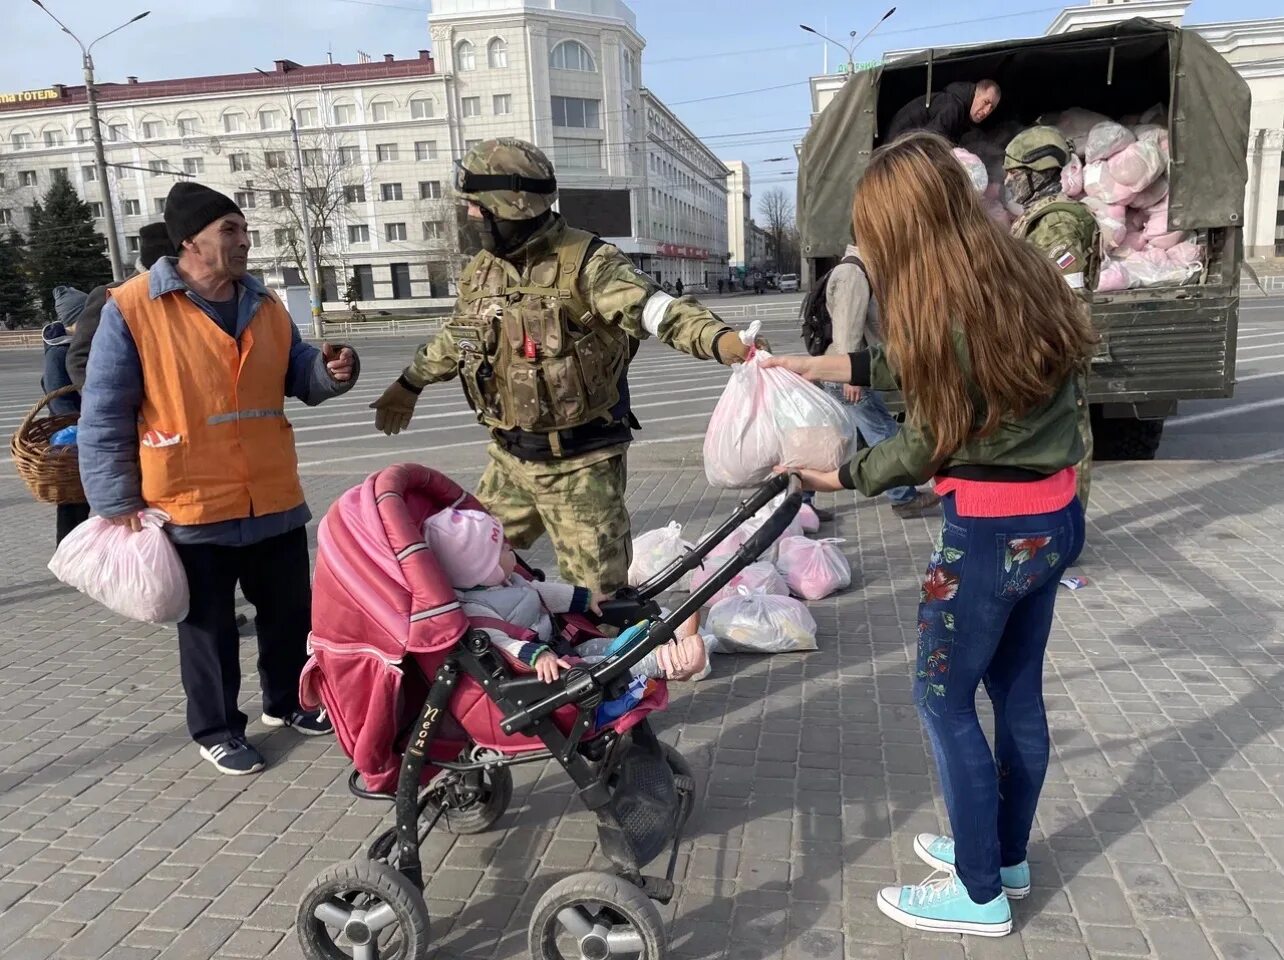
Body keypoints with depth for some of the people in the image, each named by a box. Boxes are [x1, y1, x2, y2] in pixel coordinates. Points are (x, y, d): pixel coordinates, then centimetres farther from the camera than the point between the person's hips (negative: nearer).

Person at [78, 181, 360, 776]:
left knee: (290, 612, 17)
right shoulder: (132, 309, -10)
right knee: (208, 627, 10)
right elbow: (104, 417, -8)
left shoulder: (264, 305, 6)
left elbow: (297, 377, 15)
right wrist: (117, 503, -9)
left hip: (274, 501, 5)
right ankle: (217, 730, 29)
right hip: (191, 508, -5)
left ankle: (287, 701, 39)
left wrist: (329, 371, -9)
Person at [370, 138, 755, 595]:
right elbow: (457, 336, 26)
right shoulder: (479, 273, 8)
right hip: (510, 458, 7)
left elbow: (656, 309, -28)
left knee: (597, 592, 1)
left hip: (579, 463, -7)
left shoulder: (586, 263, -15)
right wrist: (408, 385, 39)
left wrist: (723, 340, -46)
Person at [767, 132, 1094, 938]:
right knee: (1018, 691, 20)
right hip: (1055, 515, 9)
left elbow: (927, 443, -11)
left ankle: (982, 895, 22)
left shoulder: (947, 309, -22)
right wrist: (819, 366, 15)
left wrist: (840, 477, 2)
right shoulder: (1022, 269, 5)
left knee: (945, 700, 8)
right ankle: (1007, 856, 38)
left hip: (993, 531, -9)